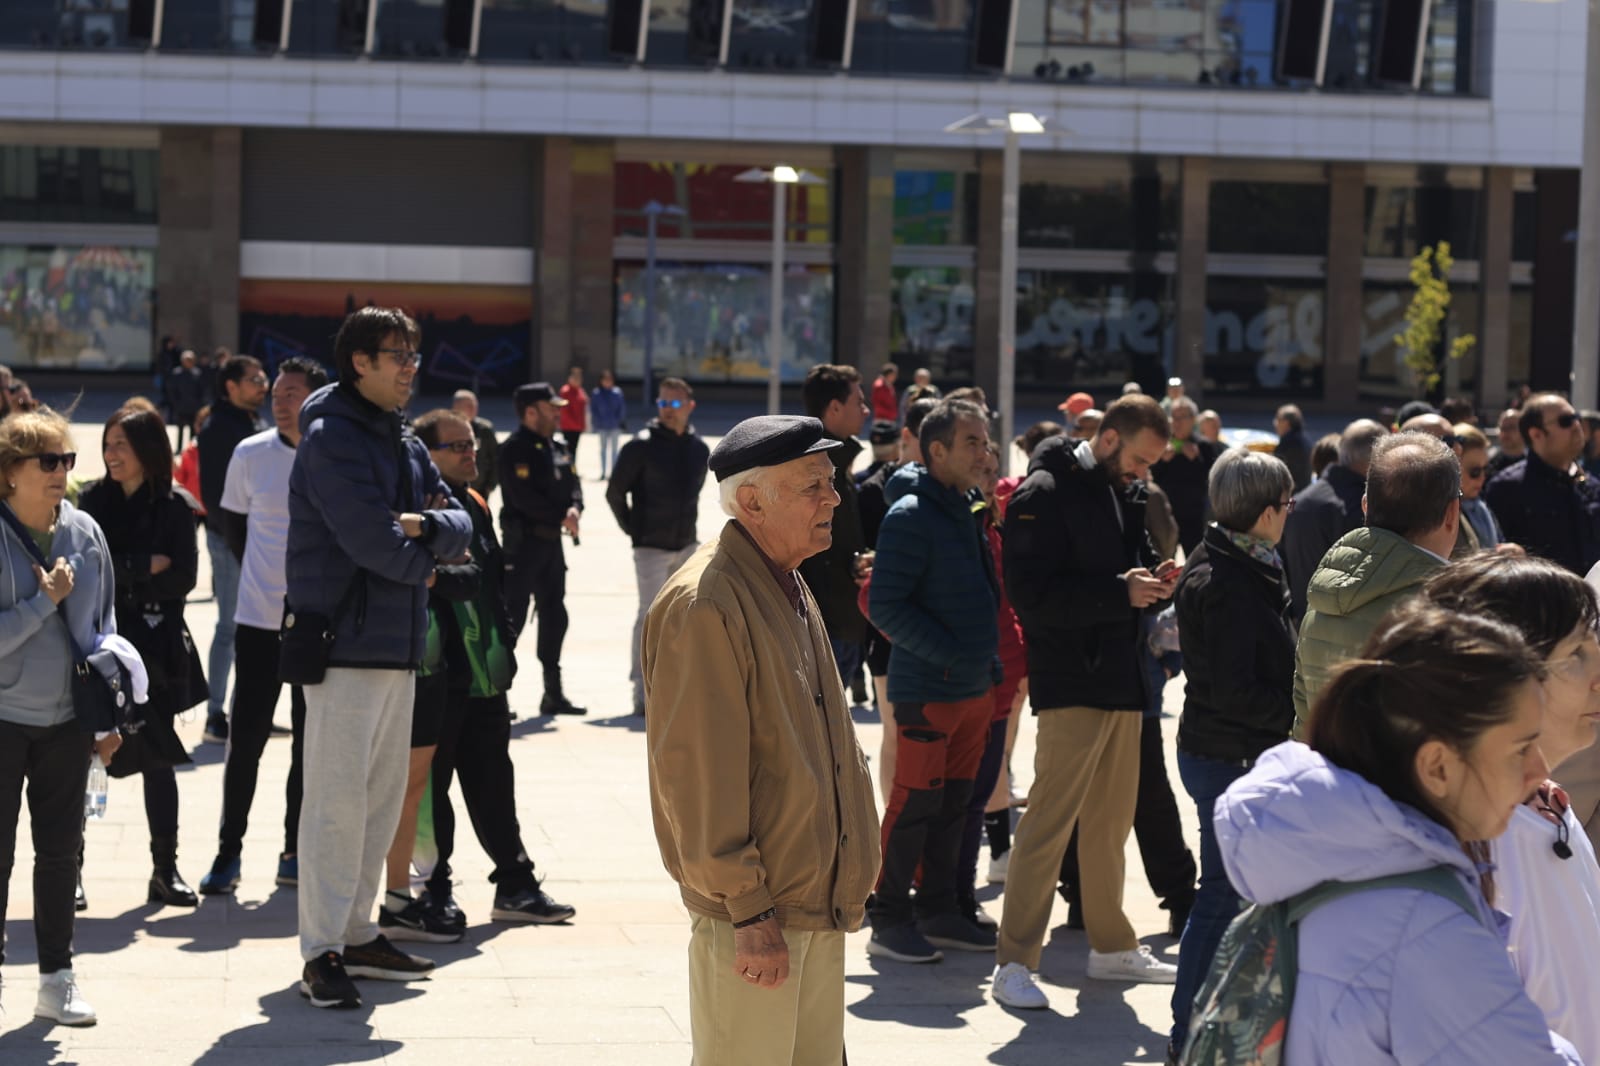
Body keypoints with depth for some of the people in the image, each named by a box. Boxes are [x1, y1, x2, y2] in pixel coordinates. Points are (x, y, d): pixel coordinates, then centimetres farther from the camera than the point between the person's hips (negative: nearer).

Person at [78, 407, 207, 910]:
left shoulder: (174, 507, 1)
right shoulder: (93, 500, 3)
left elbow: (183, 579, -7)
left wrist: (121, 581, -12)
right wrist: (144, 567, -11)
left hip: (154, 647, 0)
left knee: (158, 759, 5)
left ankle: (165, 870, 12)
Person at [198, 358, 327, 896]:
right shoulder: (251, 454, -2)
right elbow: (231, 523, 13)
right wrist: (268, 574, 11)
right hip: (259, 622, 0)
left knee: (309, 745, 7)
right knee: (245, 741, 0)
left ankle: (296, 852, 17)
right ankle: (228, 852, 10)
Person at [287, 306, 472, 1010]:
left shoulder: (404, 443, 17)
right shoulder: (331, 437, -11)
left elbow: (460, 525, 11)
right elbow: (370, 537, -20)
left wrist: (427, 525, -11)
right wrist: (425, 562, -1)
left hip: (398, 645, 9)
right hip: (343, 642, -9)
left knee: (383, 794, 13)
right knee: (337, 798, -8)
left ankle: (357, 932, 22)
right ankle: (321, 952, -3)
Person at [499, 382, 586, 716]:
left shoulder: (559, 447, 14)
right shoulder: (515, 449, -13)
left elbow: (573, 484, 12)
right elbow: (524, 499, -20)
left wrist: (575, 509, -10)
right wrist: (562, 517, -14)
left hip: (552, 541, 9)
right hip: (523, 542, -9)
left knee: (554, 616, 13)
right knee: (513, 617, -8)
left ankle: (553, 694, 21)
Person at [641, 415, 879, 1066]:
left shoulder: (791, 591, 14)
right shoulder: (705, 605, -18)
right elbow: (699, 774, -20)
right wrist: (747, 908, -19)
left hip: (818, 907, 9)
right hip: (751, 915, -9)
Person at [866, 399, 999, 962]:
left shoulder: (969, 510, 13)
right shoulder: (910, 515, -14)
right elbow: (885, 607, -18)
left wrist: (990, 662, 15)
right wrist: (949, 653, -20)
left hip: (975, 685, 8)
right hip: (926, 689, -8)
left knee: (953, 803, 13)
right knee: (915, 803, -3)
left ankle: (940, 911, 22)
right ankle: (889, 920, 6)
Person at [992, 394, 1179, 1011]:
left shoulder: (1125, 492, 14)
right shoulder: (1046, 493, -12)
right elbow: (1031, 593, -18)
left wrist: (1152, 578, 3)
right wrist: (1119, 592, -21)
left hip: (1121, 680, 9)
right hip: (1070, 684, -9)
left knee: (1112, 821, 17)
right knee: (1049, 821, -8)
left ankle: (1111, 947, 28)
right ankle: (1013, 962, -3)